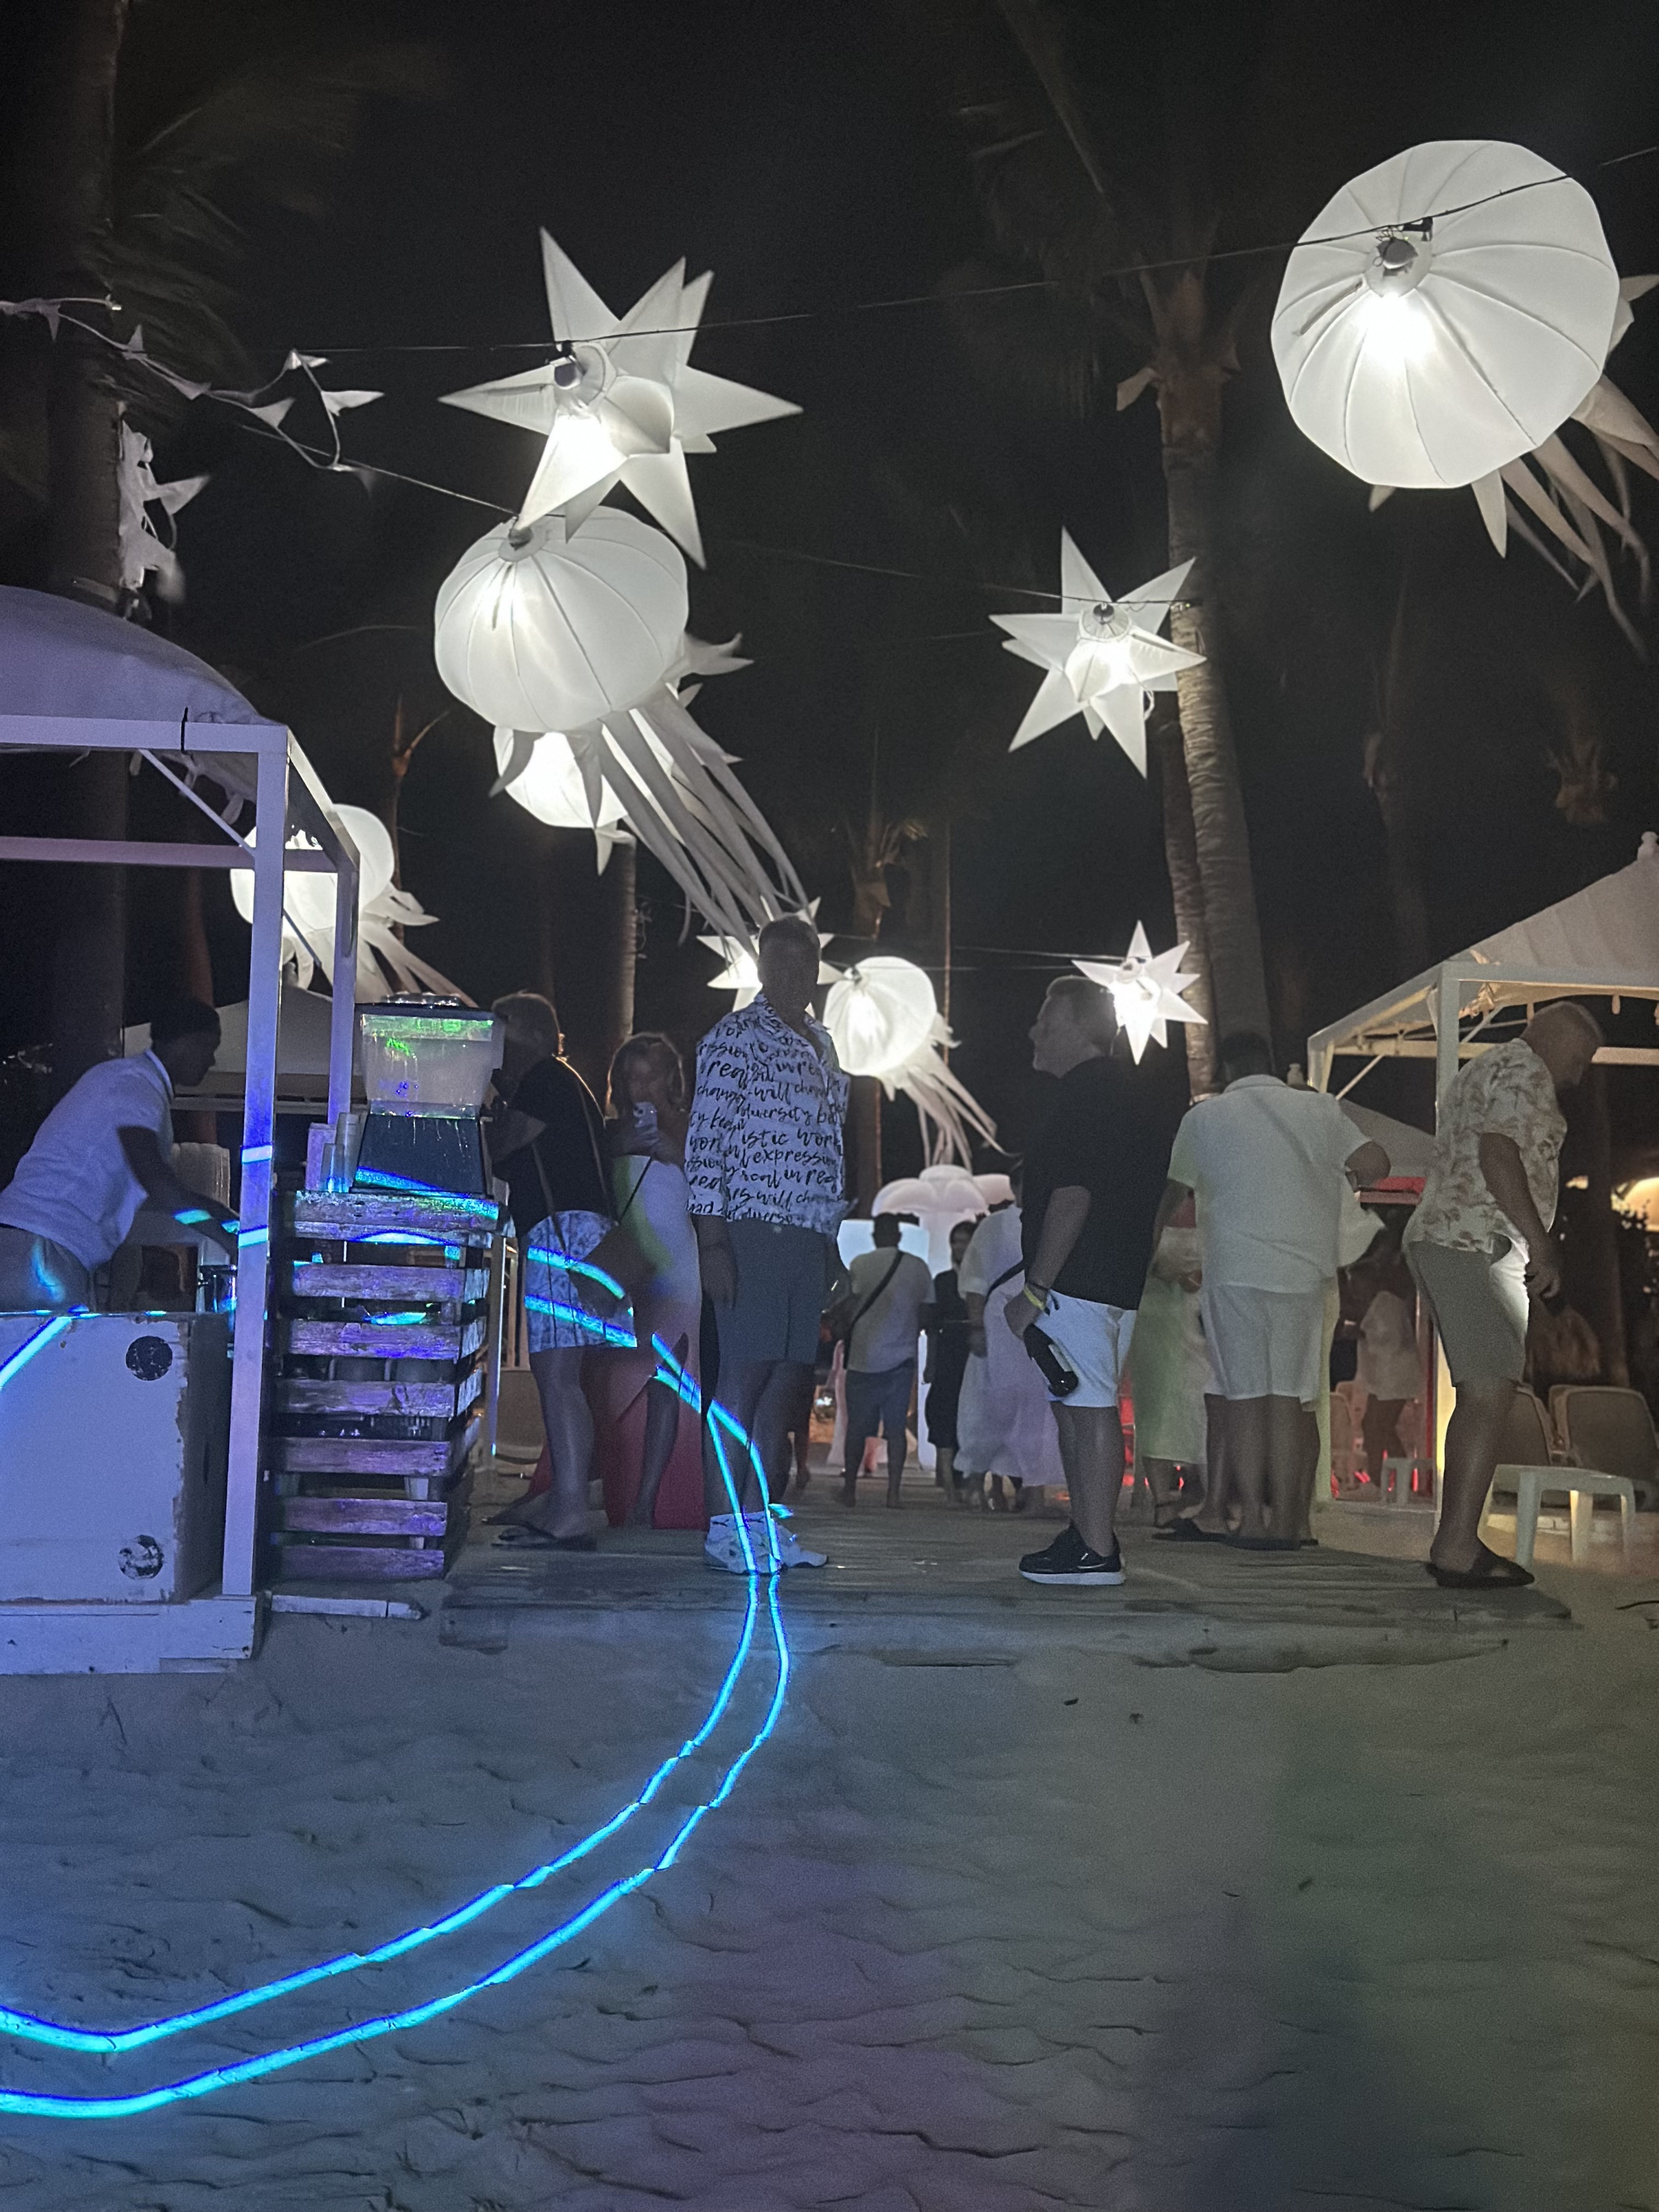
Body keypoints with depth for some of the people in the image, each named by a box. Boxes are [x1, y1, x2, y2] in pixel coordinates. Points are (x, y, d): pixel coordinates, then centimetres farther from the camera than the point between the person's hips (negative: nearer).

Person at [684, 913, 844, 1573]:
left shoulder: (823, 1047, 19)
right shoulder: (735, 1037, -4)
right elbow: (705, 1140, -9)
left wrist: (833, 1243, 20)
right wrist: (712, 1241, -15)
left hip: (810, 1237, 7)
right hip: (753, 1228, -7)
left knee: (788, 1378, 7)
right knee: (745, 1376, -8)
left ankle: (761, 1517, 13)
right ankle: (725, 1525, -3)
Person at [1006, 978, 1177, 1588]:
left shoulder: (1088, 1090, -13)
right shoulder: (1135, 1092, 20)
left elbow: (1073, 1195, -20)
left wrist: (1035, 1290, -19)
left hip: (1078, 1280, -11)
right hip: (1117, 1280, 11)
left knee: (1089, 1408, -9)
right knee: (1077, 1407, 15)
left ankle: (1096, 1553, -7)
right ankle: (1087, 1535, 21)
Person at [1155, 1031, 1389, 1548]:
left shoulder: (1204, 1118, 5)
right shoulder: (1317, 1108, 6)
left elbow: (1176, 1190, 15)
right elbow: (1375, 1164, 0)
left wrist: (1153, 1236, 34)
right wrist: (1349, 1172, 23)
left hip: (1233, 1272, -1)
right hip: (1302, 1272, 1)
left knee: (1244, 1394, 3)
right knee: (1289, 1398, 4)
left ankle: (1252, 1519, 0)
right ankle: (1287, 1520, 3)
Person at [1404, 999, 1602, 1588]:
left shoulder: (1477, 1072, 26)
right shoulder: (1524, 1071, -6)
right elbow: (1498, 1152, -21)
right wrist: (1542, 1246, -22)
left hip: (1436, 1239, 11)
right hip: (1479, 1246, -11)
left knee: (1480, 1397, 10)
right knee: (1490, 1395, -13)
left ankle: (1455, 1542, 9)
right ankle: (1458, 1548, -16)